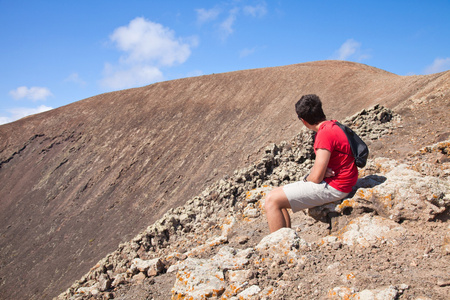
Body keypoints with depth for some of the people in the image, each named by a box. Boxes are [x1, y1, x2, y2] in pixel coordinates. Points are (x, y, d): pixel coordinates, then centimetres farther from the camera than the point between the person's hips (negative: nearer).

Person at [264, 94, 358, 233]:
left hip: (332, 187, -10)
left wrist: (307, 178, 0)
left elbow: (316, 177, -22)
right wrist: (319, 170, -4)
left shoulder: (325, 134, -22)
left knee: (271, 200, -14)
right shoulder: (333, 125, 10)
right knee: (277, 195, 14)